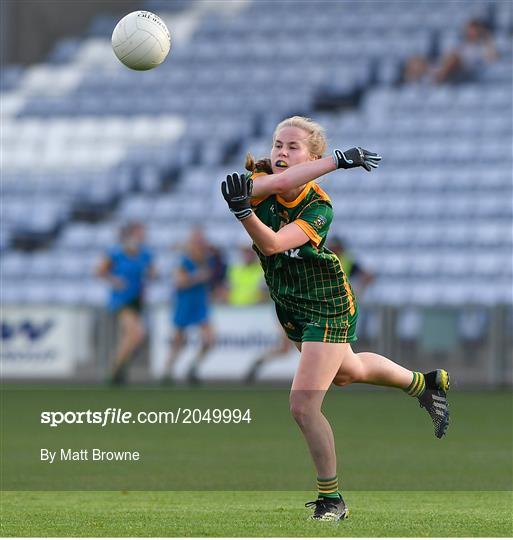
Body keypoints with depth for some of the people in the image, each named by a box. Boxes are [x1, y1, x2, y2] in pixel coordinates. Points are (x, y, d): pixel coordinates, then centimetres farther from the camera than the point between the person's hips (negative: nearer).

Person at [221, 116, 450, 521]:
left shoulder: (319, 208, -25)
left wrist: (243, 210, -56)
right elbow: (279, 181, -40)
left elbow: (271, 244, -40)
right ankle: (426, 384, 58)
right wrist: (337, 160, -43)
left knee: (303, 406, -13)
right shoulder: (258, 182, -14)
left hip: (326, 307, -7)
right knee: (347, 371, 31)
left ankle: (332, 499, 6)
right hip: (292, 307, 7)